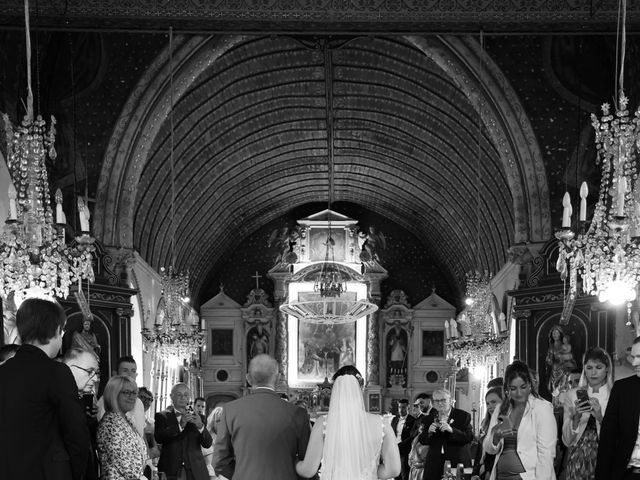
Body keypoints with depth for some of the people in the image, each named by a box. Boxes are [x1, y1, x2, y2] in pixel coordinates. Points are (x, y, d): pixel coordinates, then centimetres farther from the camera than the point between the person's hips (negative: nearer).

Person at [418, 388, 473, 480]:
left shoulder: (463, 416, 0)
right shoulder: (431, 417, 11)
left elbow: (469, 438, -10)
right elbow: (422, 441, 9)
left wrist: (451, 430, -23)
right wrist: (429, 432, -12)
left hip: (457, 462, -3)